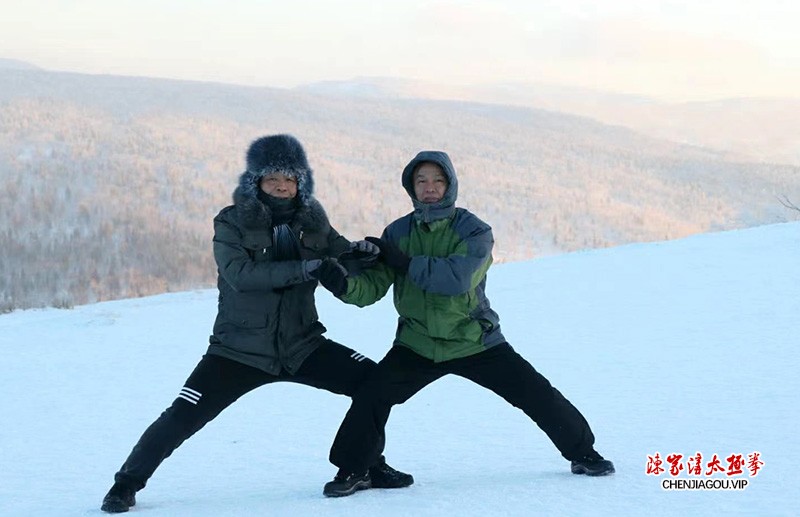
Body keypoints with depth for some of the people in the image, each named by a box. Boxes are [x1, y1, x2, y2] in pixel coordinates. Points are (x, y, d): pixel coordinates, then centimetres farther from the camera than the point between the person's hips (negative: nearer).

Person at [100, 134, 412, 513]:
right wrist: (308, 269, -35)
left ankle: (368, 466, 14)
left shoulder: (311, 220, 0)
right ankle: (128, 483, 7)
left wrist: (360, 252, -22)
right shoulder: (232, 223, -12)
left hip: (301, 345, 4)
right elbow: (240, 274, -27)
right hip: (240, 350, -4)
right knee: (183, 416, -13)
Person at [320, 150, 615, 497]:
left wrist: (402, 261, -26)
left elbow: (456, 277, -29)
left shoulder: (473, 231, -11)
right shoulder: (398, 232, -1)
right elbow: (373, 286, -8)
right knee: (371, 396, -15)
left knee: (535, 393, -2)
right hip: (417, 345, 2)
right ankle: (353, 470, 4)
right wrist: (346, 286, -30)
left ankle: (582, 452, 20)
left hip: (476, 342, -2)